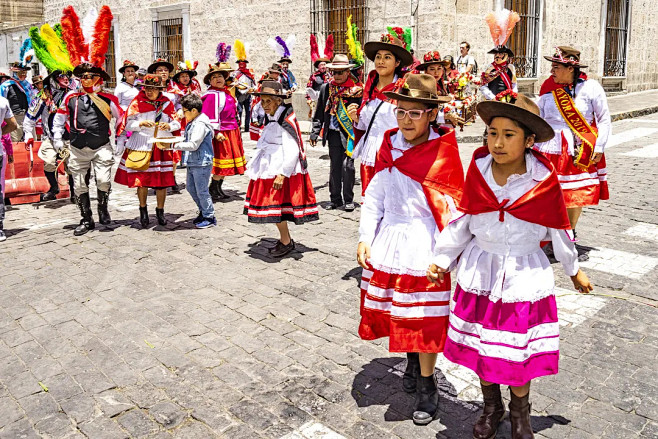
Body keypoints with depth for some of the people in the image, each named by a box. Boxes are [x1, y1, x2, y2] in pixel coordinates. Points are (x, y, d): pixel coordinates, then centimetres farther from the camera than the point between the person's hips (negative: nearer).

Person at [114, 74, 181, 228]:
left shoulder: (167, 103, 7)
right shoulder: (137, 103, 2)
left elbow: (177, 123, 8)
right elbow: (128, 124, -1)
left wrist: (168, 126, -14)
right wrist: (141, 124, -19)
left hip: (162, 147, 1)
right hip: (141, 146, -1)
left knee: (162, 181, 1)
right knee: (142, 180, 2)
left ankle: (160, 211, 19)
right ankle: (143, 210, 21)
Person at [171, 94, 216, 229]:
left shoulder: (200, 125, -19)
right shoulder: (192, 123, 11)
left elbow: (193, 145, -22)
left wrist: (175, 145, -19)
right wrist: (177, 142, 7)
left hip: (202, 164, -10)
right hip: (192, 162, 10)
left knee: (201, 190, -2)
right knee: (191, 188, 18)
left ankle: (209, 217, 10)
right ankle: (203, 211, 31)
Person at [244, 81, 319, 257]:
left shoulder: (285, 122, -16)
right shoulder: (272, 119, 12)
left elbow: (292, 151, -22)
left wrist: (282, 174, -25)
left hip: (281, 169, -9)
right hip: (270, 168, 9)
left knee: (275, 206, -7)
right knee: (275, 207, 13)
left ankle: (286, 242, 7)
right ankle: (284, 239, 26)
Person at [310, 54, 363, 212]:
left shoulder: (356, 89, -3)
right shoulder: (326, 89, 9)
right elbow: (319, 113, 12)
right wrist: (315, 132, 7)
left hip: (350, 133, -4)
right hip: (333, 133, 4)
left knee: (348, 165, -6)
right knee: (334, 166, 8)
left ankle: (349, 200, 7)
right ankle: (335, 199, 19)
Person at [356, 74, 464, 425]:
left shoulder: (443, 152, -11)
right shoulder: (389, 146, 2)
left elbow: (452, 207, -11)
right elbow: (375, 196, 6)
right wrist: (366, 238, 1)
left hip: (425, 244, -5)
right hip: (389, 239, 5)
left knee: (424, 320, 3)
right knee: (397, 310, 18)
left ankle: (427, 385, 22)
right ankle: (412, 359, 45)